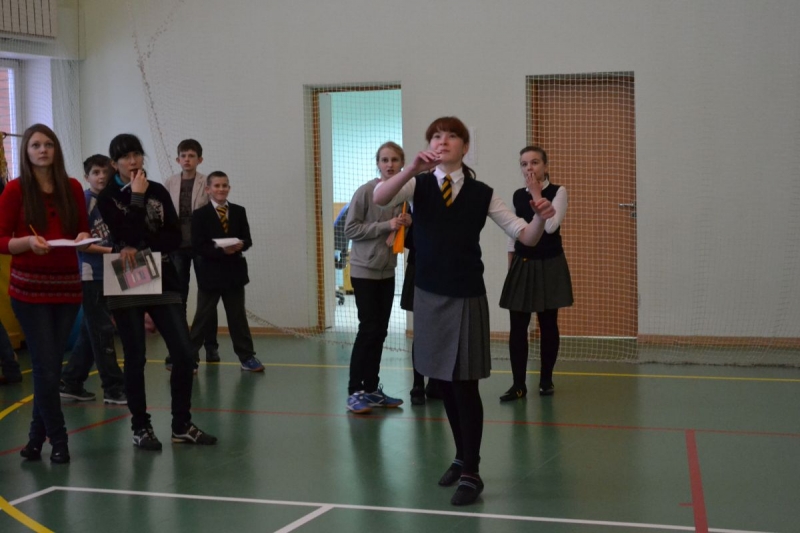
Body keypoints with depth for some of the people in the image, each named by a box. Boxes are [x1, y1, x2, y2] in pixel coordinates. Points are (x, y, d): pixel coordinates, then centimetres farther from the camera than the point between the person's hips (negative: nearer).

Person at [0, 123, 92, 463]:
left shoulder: (73, 188, 7)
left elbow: (84, 230, 14)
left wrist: (84, 238, -8)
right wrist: (28, 242, -23)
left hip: (67, 285, 4)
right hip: (30, 288, -4)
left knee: (51, 366, 8)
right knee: (46, 367, -5)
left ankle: (37, 438, 21)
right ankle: (58, 439, 9)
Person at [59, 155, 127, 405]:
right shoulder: (84, 201, -10)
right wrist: (109, 250, -18)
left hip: (107, 274, 7)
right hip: (90, 275, -7)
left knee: (89, 333, 12)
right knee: (102, 332, -4)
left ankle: (70, 383, 21)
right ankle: (113, 388, 1)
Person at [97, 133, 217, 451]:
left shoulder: (158, 192, 6)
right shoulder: (108, 198, -3)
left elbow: (175, 238, -2)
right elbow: (125, 237, -17)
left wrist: (139, 248, -15)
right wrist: (137, 198, -14)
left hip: (162, 282, 3)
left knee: (184, 354, -3)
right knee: (135, 359, 1)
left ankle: (182, 425, 8)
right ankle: (140, 427, 13)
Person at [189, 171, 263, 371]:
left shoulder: (239, 212, 6)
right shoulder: (200, 215, -5)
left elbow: (247, 239, 5)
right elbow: (198, 247, -12)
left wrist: (240, 245, -18)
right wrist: (221, 251, -23)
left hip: (234, 272, 3)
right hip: (210, 273, -3)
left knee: (238, 316, 10)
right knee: (203, 317, 3)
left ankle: (247, 357, 15)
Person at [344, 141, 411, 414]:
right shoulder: (365, 192, -12)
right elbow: (350, 229, -14)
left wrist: (407, 225, -5)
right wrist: (386, 226, -19)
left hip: (387, 271, 6)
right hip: (364, 270, -6)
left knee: (380, 331, 9)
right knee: (368, 329, -8)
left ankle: (372, 389, 17)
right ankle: (355, 392, 0)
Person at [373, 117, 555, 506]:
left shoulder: (481, 193, -1)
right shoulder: (418, 185, 0)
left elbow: (526, 236, -2)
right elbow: (379, 198, -21)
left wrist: (541, 218, -23)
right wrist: (412, 168, -35)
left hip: (467, 296, -2)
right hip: (429, 295, 2)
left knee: (465, 383, -3)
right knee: (444, 381, 12)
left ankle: (471, 472, 4)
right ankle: (462, 456, 29)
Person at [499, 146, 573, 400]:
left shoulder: (557, 192, -6)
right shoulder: (518, 195, 6)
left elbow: (551, 226, -22)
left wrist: (537, 194, -15)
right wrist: (511, 267, 10)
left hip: (549, 265, -3)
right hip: (522, 265, 3)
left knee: (548, 324, 6)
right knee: (517, 326, -1)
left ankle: (546, 380, 19)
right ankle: (518, 384, 5)